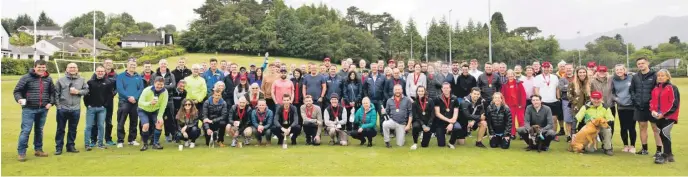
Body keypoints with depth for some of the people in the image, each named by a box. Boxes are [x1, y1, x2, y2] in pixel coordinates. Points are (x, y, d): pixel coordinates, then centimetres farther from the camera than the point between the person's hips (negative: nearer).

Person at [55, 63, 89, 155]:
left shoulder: (81, 80, 5)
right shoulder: (61, 80, -1)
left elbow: (86, 90, 8)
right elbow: (56, 93, -1)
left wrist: (78, 92, -10)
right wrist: (58, 105, -6)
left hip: (76, 109, 2)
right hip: (62, 109, -2)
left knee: (73, 129, 11)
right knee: (60, 129, 6)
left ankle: (71, 146, 23)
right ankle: (58, 148, 14)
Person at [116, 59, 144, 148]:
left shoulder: (138, 77, 11)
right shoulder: (121, 76, 2)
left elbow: (141, 89, 3)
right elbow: (119, 89, -8)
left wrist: (135, 97, -13)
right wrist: (128, 97, -18)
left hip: (135, 102, 4)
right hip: (124, 102, -3)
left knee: (134, 122, 10)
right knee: (121, 122, -5)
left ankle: (132, 139, 20)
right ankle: (120, 141, 0)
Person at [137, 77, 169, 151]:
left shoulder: (165, 92, -21)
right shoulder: (147, 90, -28)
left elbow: (163, 105, -19)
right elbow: (140, 102, -32)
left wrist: (160, 116, -23)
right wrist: (150, 103, -50)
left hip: (155, 111, 3)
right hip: (143, 110, -3)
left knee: (159, 123, -16)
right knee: (146, 126, -21)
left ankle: (155, 143, 1)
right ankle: (145, 144, 0)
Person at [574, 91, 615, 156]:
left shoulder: (605, 108, -10)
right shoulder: (586, 107, -14)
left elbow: (611, 121, -12)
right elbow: (576, 119, -18)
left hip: (601, 127, 2)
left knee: (607, 129, -32)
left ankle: (607, 148, -14)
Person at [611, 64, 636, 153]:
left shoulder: (631, 78, -2)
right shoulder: (613, 80, 5)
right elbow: (612, 92, 12)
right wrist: (615, 99, -4)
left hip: (631, 106, -2)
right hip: (621, 107, 2)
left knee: (631, 127, 2)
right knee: (623, 127, 6)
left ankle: (632, 146, 15)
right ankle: (625, 145, 19)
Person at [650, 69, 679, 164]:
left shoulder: (672, 88, -7)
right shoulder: (655, 89, 12)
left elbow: (674, 103, -12)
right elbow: (652, 101, 16)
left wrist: (664, 113, -16)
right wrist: (653, 110, -4)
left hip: (669, 116, -6)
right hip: (658, 116, 6)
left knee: (664, 133, -16)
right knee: (663, 135, 11)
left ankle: (665, 155, -7)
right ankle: (669, 154, 22)